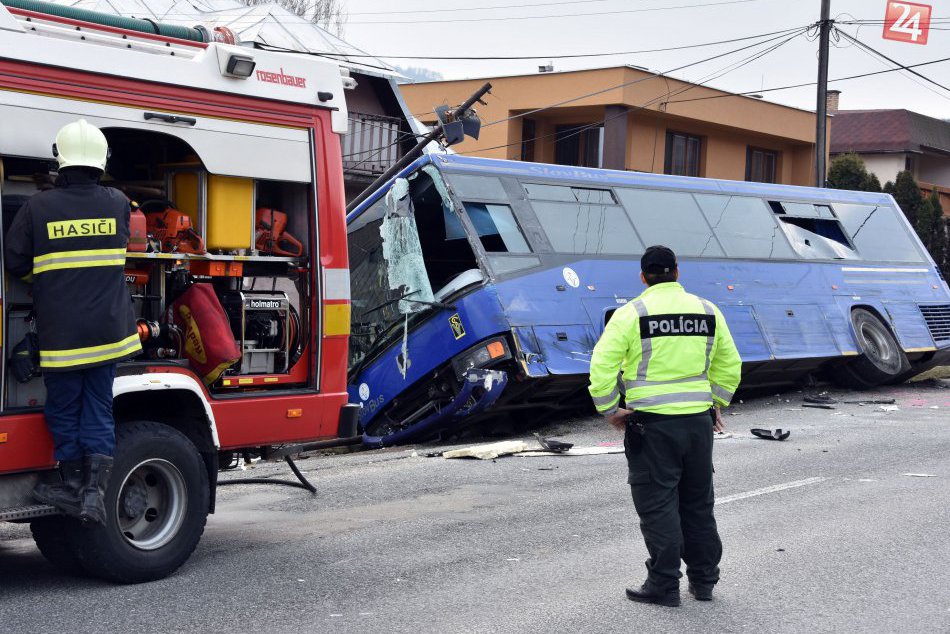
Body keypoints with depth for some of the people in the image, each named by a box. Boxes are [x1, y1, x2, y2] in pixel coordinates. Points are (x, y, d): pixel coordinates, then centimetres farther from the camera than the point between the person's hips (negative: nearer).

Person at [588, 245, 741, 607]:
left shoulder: (632, 314, -7)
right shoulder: (708, 311, 8)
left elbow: (602, 367, -11)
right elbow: (730, 366, 16)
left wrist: (609, 410, -1)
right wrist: (715, 404, 23)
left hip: (651, 423, -5)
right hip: (699, 420, 5)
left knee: (657, 504, 2)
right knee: (698, 502, 16)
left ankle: (664, 586, 5)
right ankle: (703, 580, 23)